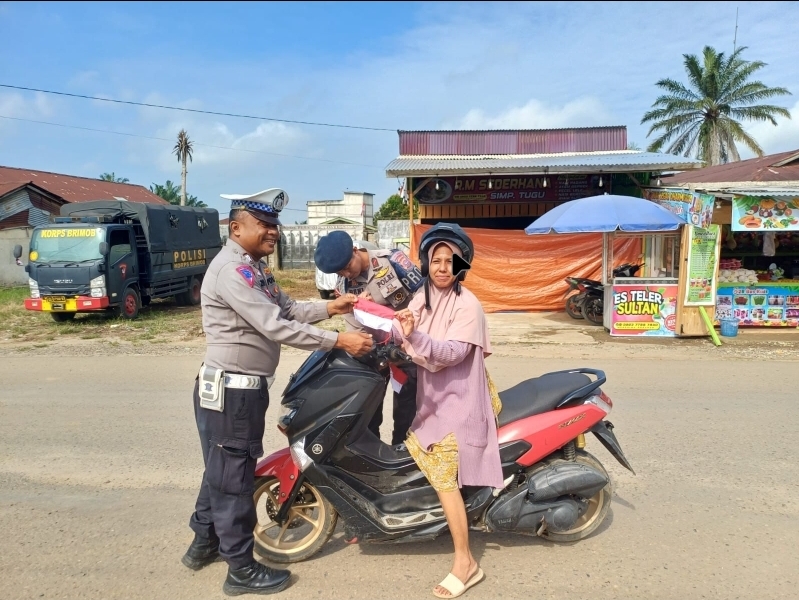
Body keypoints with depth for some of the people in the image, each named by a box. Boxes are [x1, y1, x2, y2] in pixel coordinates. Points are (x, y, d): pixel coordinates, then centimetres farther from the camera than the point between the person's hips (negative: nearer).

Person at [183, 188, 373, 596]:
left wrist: (330, 308, 0)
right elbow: (275, 327, -27)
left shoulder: (253, 268, 13)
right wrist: (338, 341, -26)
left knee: (221, 470, 22)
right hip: (231, 390, -10)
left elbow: (288, 310, 14)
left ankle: (204, 543, 39)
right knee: (234, 477, 2)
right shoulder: (231, 269, -21)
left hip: (239, 388, 10)